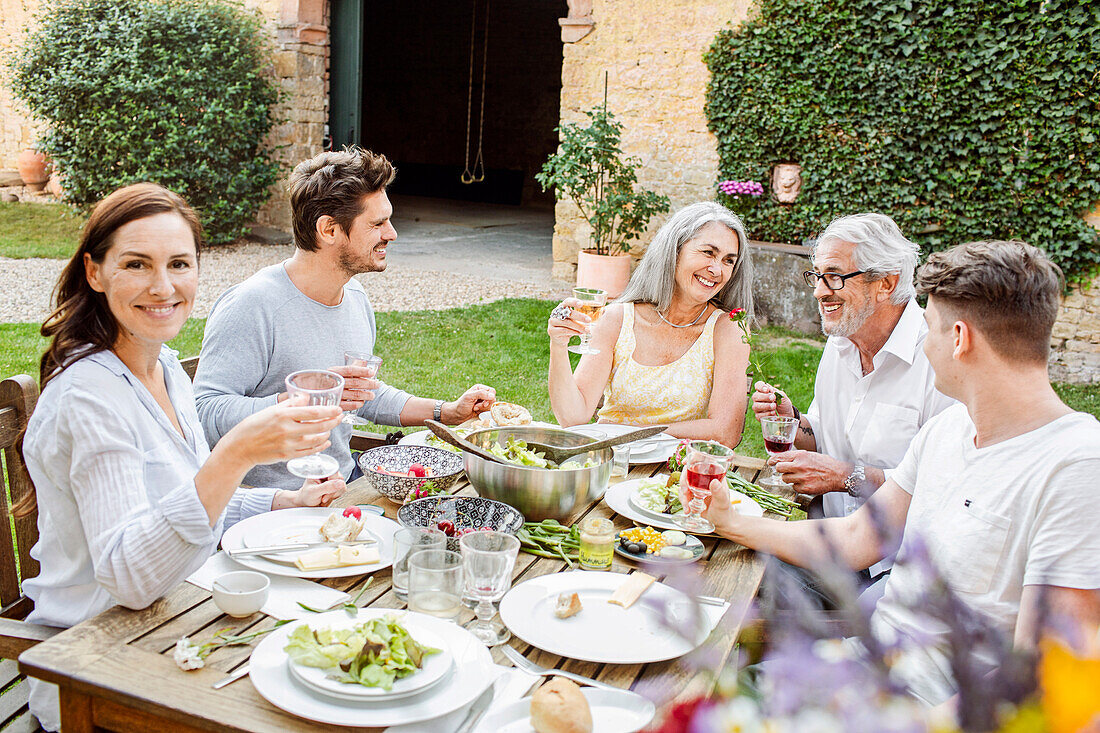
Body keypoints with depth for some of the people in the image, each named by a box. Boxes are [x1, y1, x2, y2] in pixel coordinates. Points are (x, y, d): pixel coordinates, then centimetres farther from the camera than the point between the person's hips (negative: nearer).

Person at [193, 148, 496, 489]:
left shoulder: (355, 296, 9)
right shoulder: (250, 307, -19)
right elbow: (205, 414, -22)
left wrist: (448, 412, 12)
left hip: (343, 484, 8)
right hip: (274, 505, -8)